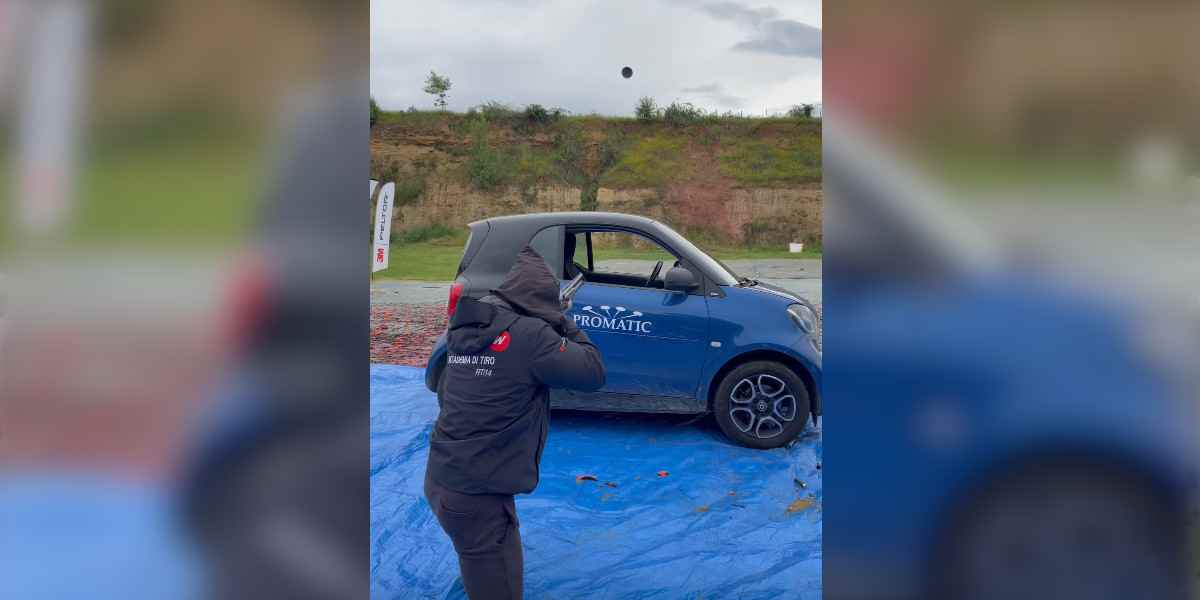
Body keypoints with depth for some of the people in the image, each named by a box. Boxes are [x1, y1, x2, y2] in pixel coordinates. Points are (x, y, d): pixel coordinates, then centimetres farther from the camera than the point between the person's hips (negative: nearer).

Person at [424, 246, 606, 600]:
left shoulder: (468, 329, 4)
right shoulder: (530, 334, -17)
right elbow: (593, 372, -12)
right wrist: (563, 323, 3)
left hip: (440, 481, 8)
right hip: (477, 493, -8)